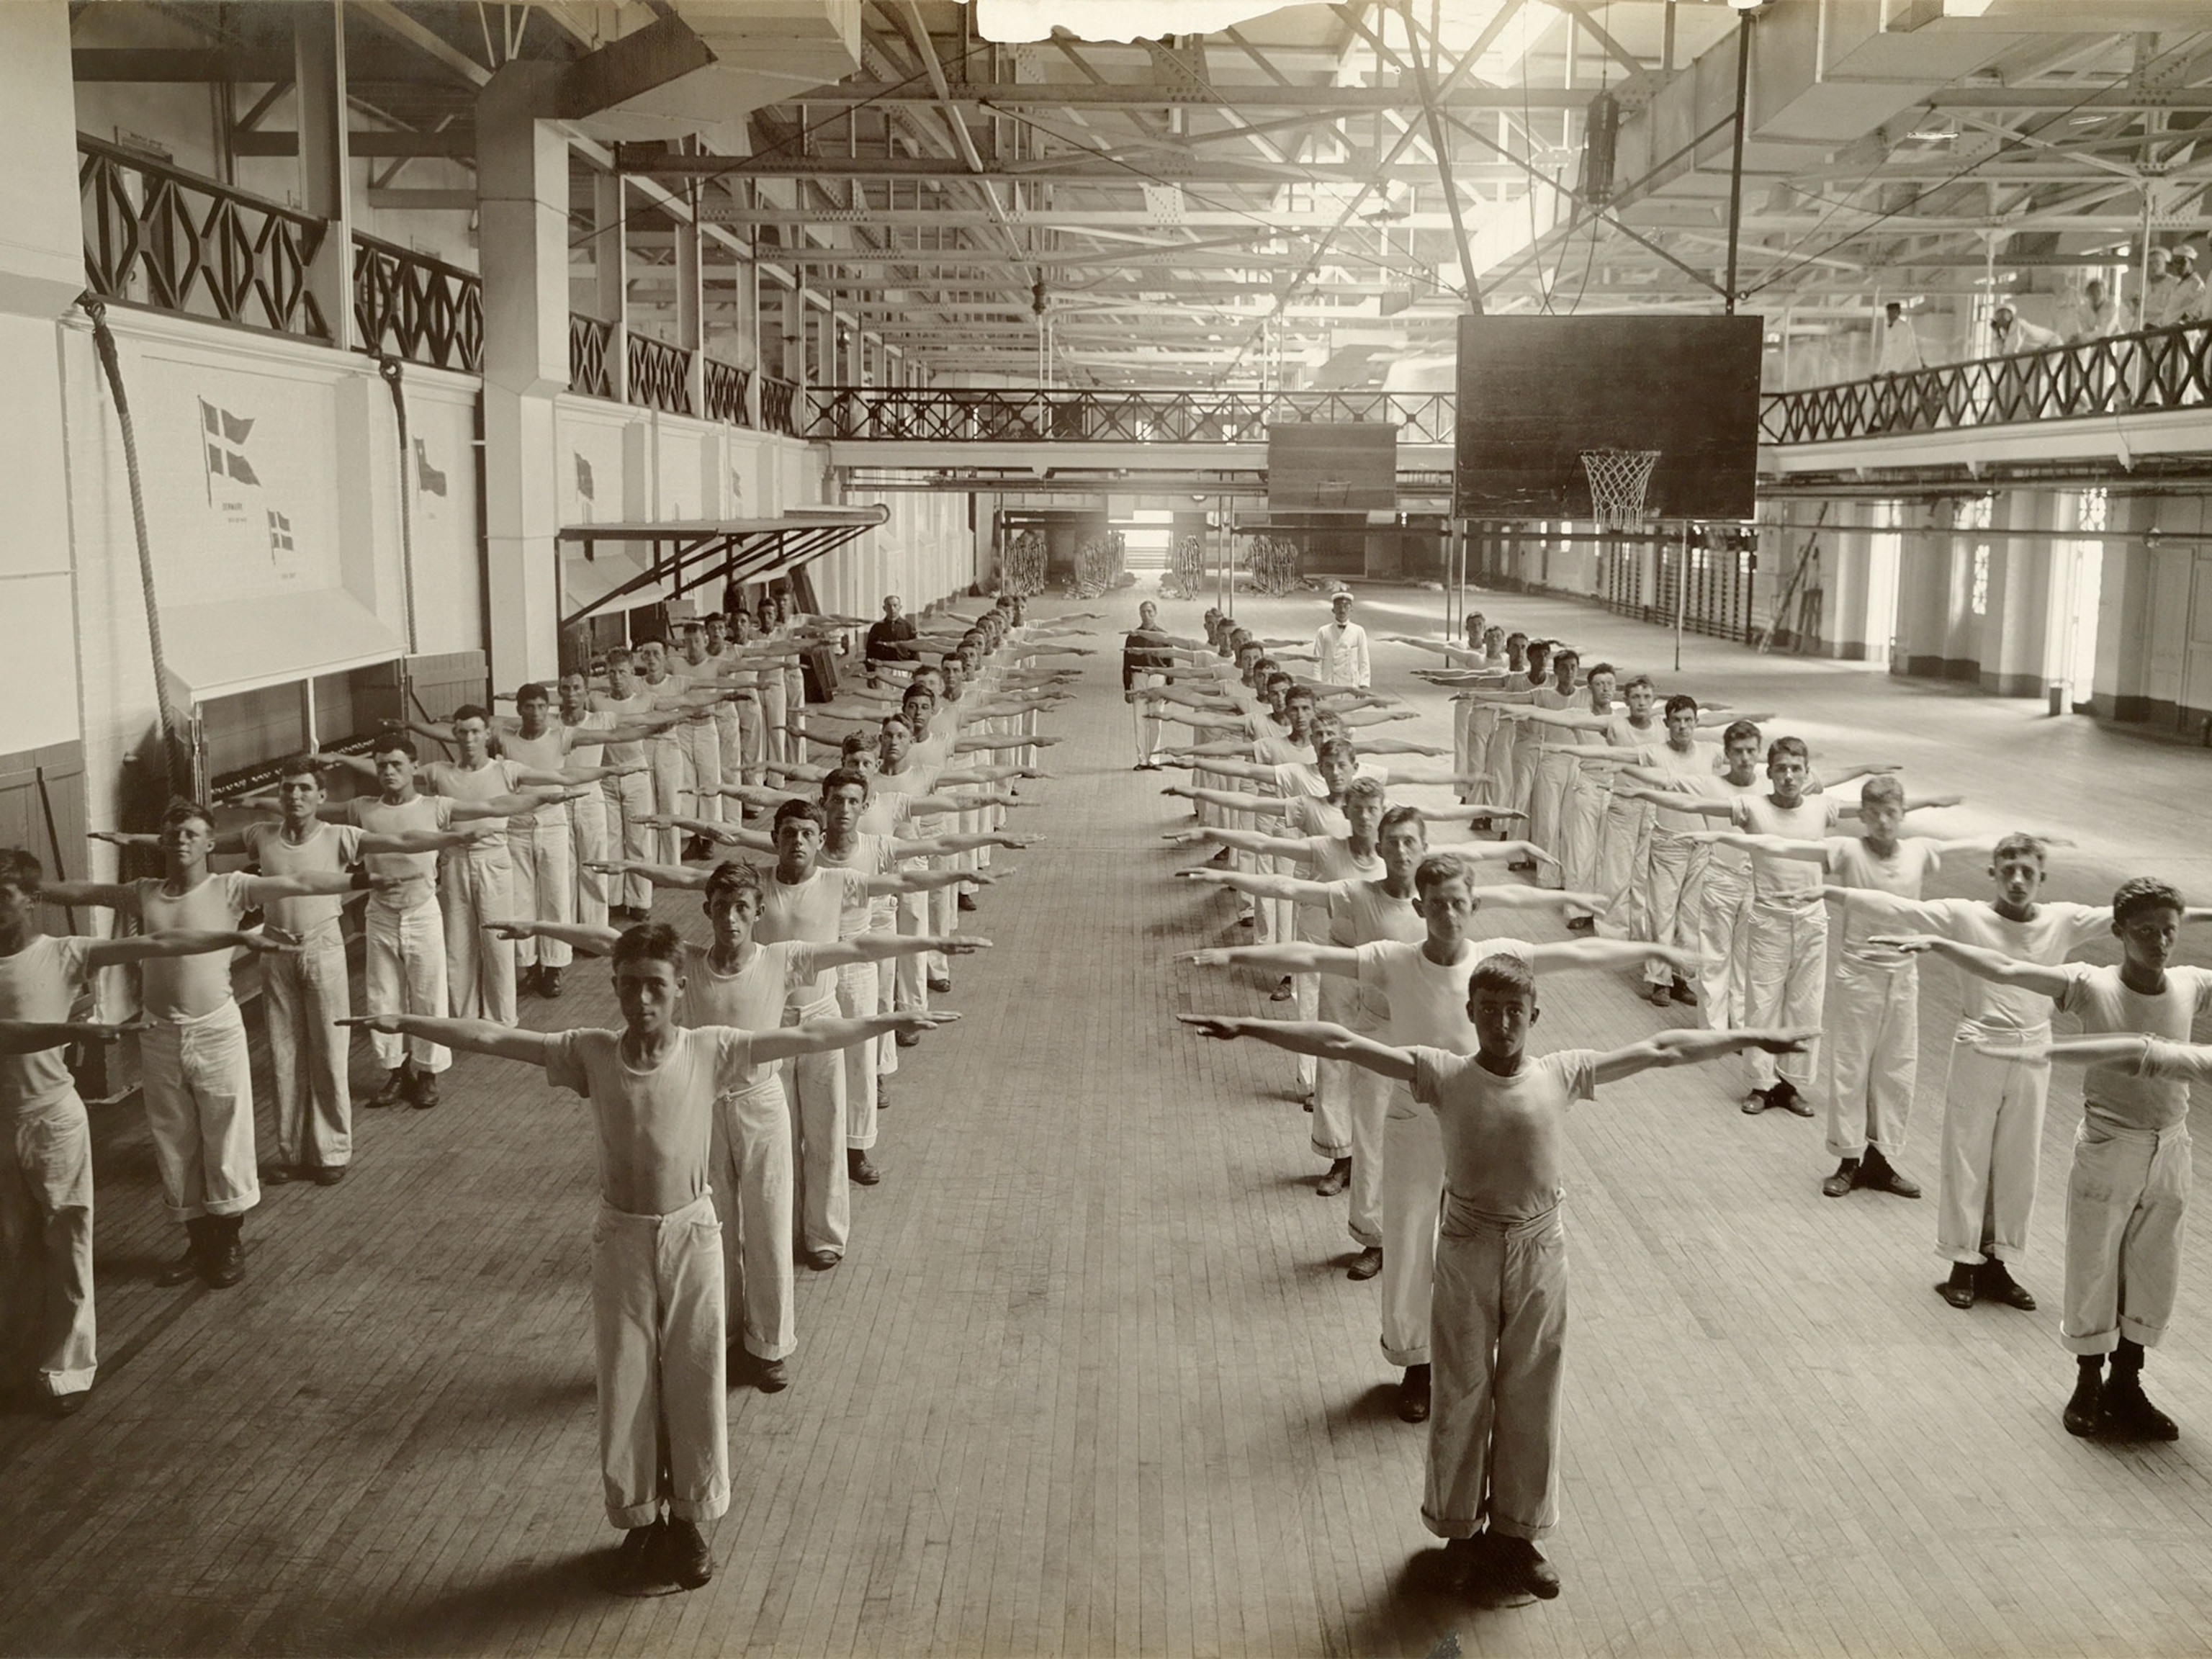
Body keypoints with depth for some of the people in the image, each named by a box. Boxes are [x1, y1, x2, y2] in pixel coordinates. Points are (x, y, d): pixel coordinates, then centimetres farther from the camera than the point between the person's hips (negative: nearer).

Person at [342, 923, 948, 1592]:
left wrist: (890, 1021, -13)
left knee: (696, 1384, 10)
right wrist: (404, 1024, -10)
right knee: (625, 1387, 11)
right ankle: (639, 1522, 31)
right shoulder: (591, 1053, -8)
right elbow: (492, 1038, -7)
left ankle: (689, 1521, 31)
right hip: (621, 1239, 1)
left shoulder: (710, 1050, -11)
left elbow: (807, 1037, -11)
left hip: (691, 1236, -1)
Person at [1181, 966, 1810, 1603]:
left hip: (1540, 1249, 2)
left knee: (1531, 1395, 13)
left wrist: (1749, 1039, 0)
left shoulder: (1564, 1074, -6)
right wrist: (1246, 1027, -22)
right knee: (1462, 1393, 11)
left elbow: (1661, 1050, -1)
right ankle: (1461, 1531, 30)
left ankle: (1517, 1531, 31)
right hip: (1468, 1251, -1)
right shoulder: (1442, 1074, -11)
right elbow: (1340, 1044, -17)